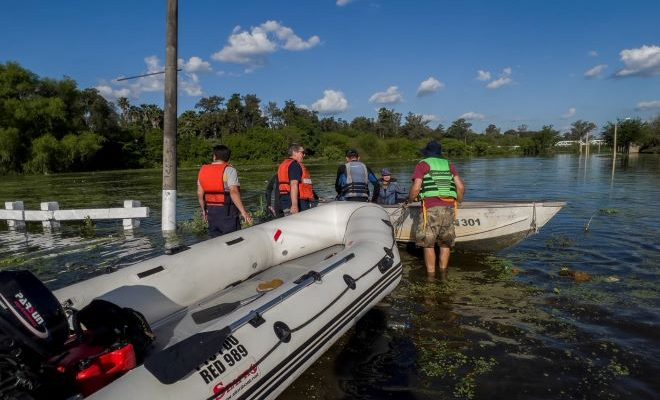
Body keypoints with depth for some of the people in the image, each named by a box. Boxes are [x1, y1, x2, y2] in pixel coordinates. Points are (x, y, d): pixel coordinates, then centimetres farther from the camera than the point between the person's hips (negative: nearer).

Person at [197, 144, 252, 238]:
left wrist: (204, 210, 23)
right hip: (227, 211, -6)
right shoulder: (229, 170, -9)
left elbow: (200, 194, 11)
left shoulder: (203, 170, 9)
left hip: (211, 211, 6)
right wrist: (243, 212, -23)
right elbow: (233, 192, -22)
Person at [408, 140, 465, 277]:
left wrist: (409, 200, 13)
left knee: (428, 243, 6)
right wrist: (458, 201, 28)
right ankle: (443, 273, 20)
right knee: (446, 243, 16)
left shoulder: (423, 165, 6)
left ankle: (431, 275, 7)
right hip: (449, 208, 4)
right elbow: (461, 187, 11)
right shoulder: (449, 165, 18)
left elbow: (416, 188, -5)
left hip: (431, 209, -4)